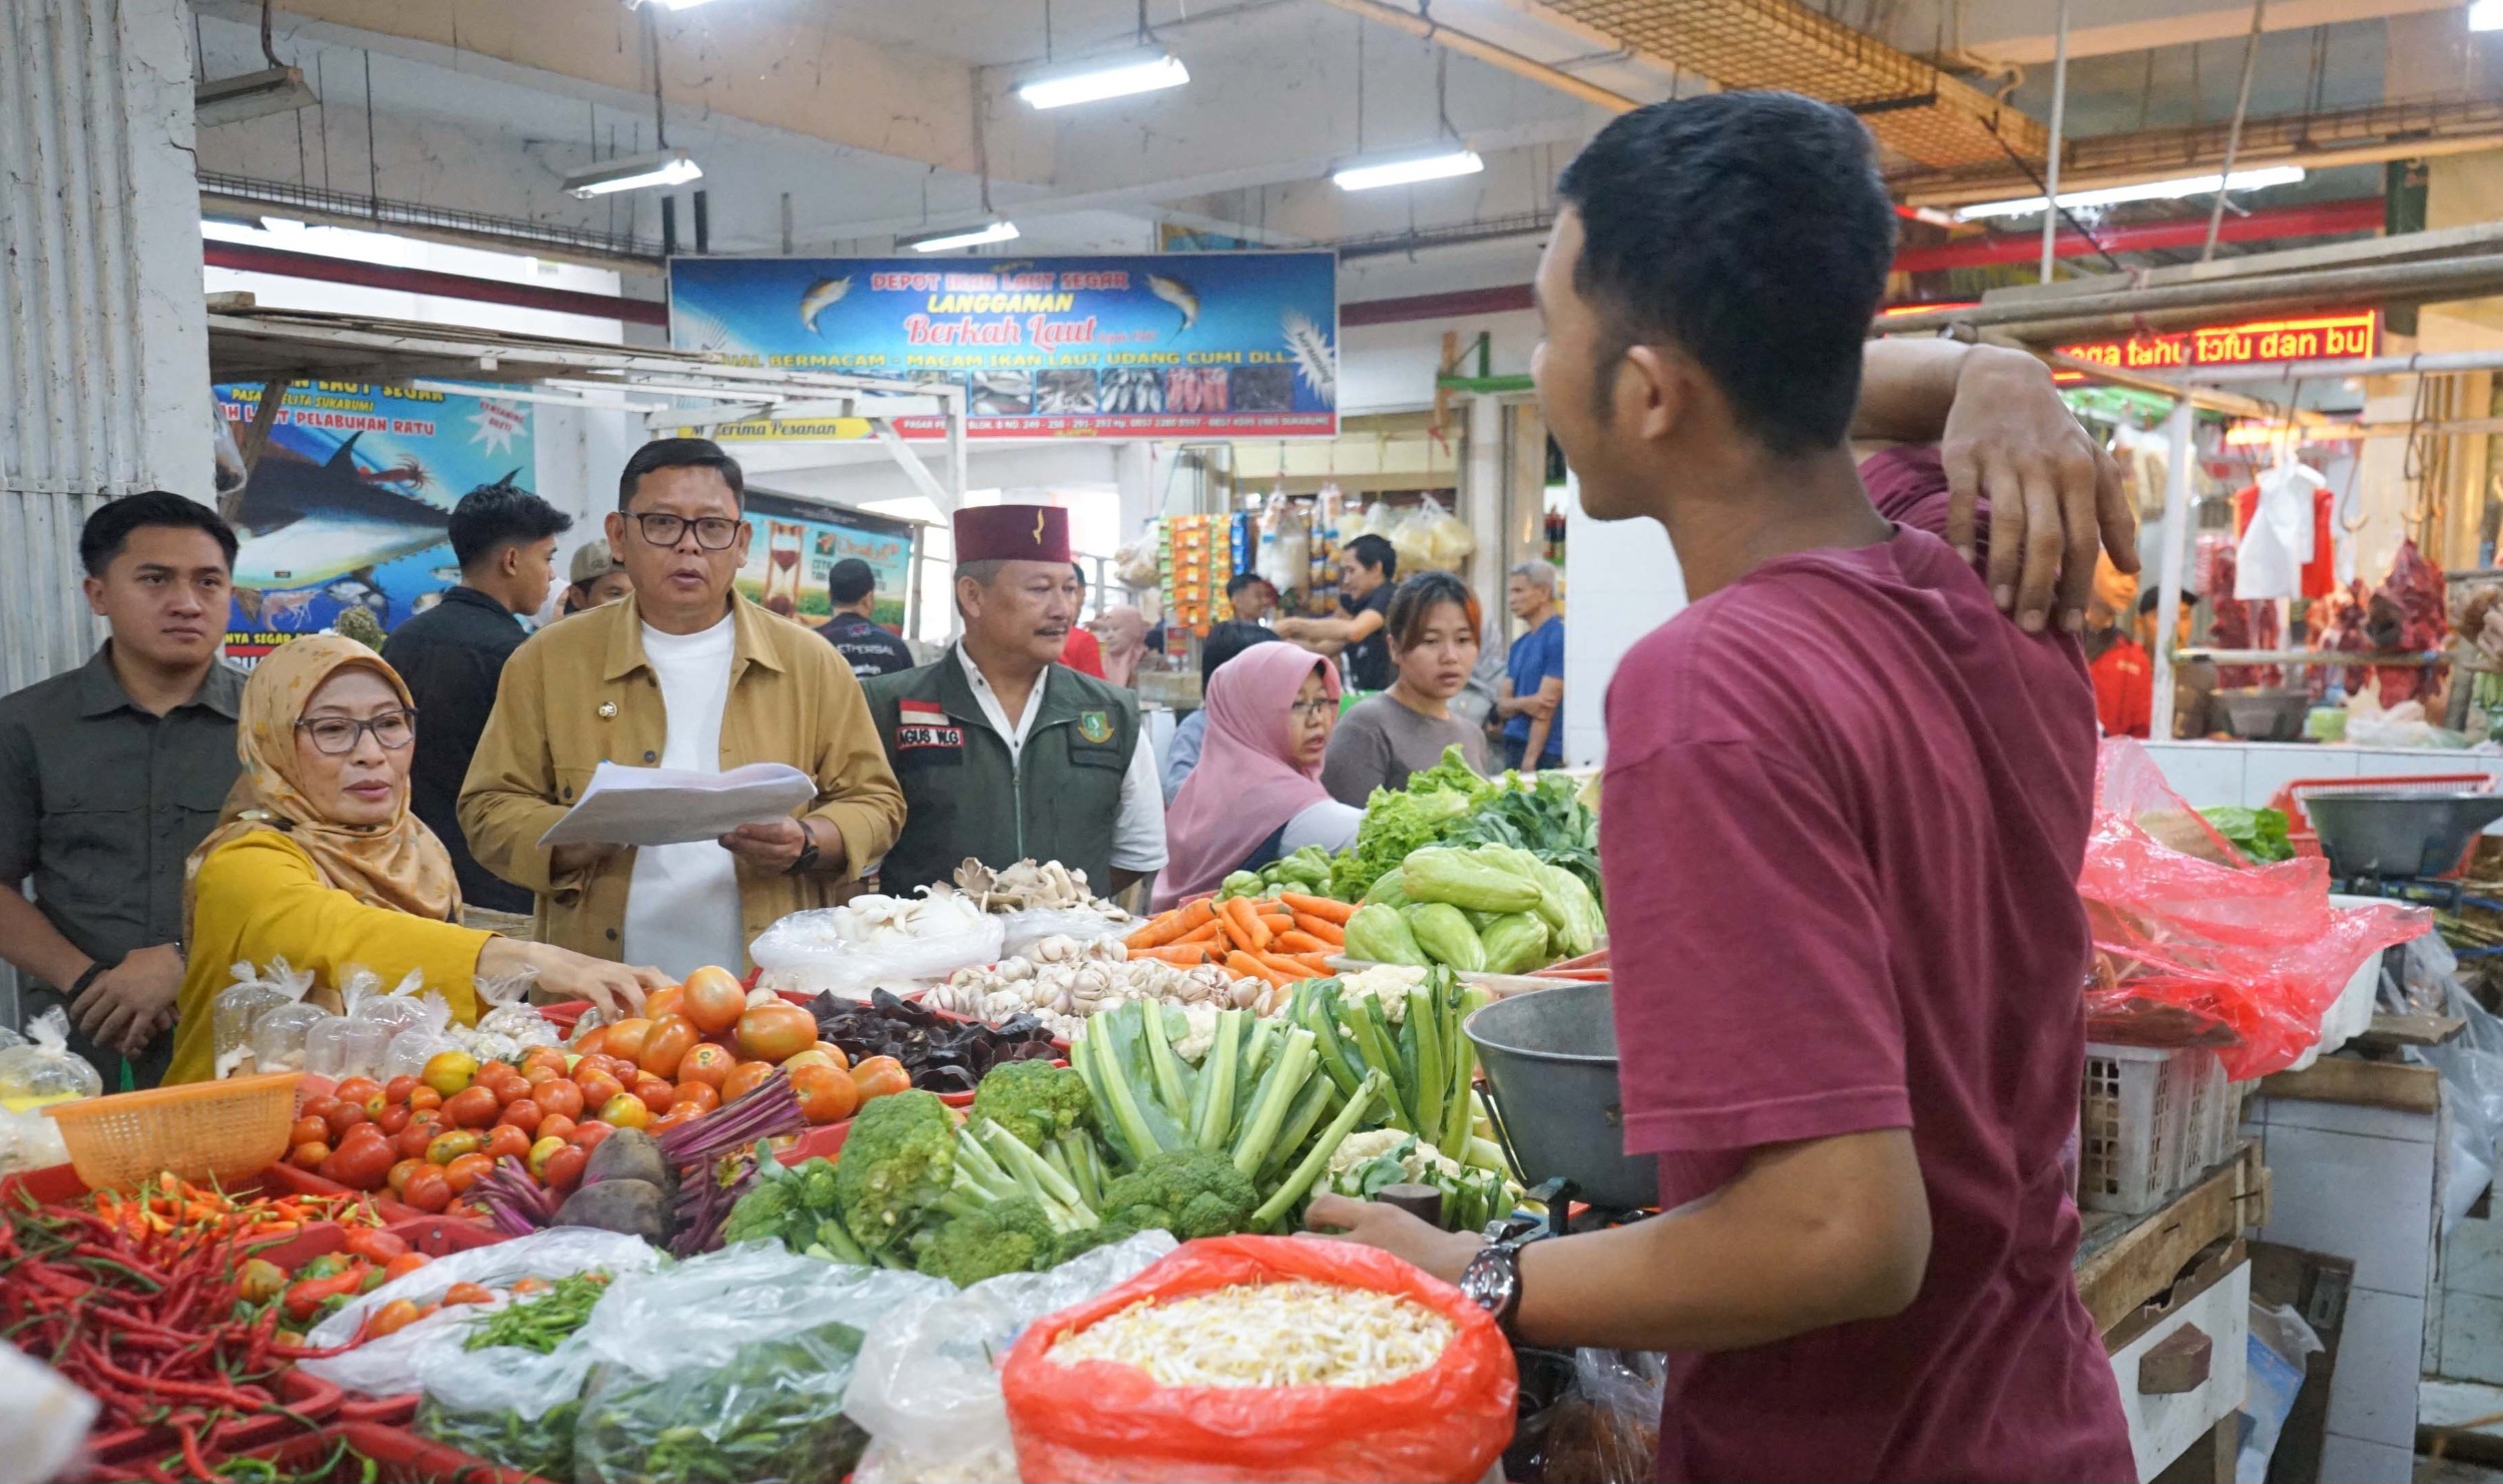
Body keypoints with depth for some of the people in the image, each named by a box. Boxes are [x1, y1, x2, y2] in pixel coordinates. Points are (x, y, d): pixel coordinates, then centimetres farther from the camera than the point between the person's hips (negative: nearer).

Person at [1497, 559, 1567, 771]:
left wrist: (1529, 761, -15)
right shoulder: (1519, 645, 15)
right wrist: (1522, 703, -11)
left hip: (1543, 753, -7)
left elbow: (1546, 707, -13)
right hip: (1513, 746, 7)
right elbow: (1502, 705, 13)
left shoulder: (1558, 637, -9)